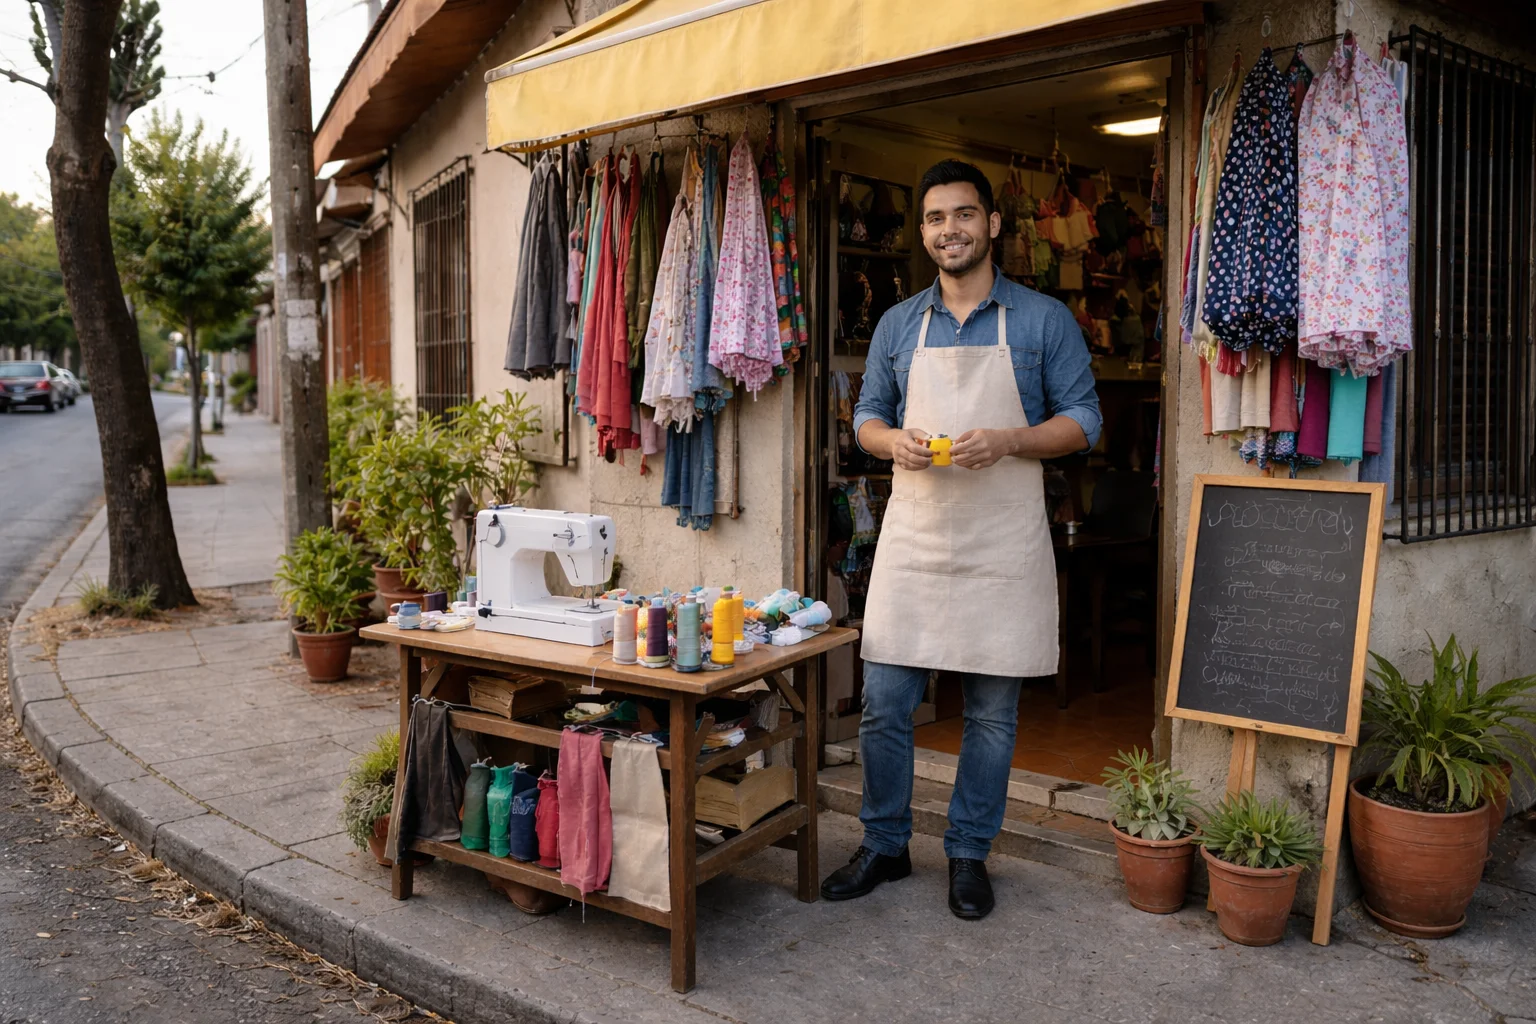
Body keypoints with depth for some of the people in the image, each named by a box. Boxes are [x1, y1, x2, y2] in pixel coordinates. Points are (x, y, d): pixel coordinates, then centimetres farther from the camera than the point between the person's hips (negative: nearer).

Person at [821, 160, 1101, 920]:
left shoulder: (1043, 320, 3)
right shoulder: (898, 325, 11)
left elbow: (1082, 421, 1)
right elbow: (866, 417, 15)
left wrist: (1006, 441, -16)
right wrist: (894, 441, -9)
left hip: (1003, 544, -2)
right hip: (913, 536, 2)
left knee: (992, 712, 6)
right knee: (883, 702, 4)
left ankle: (968, 854, 24)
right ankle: (884, 846, 22)